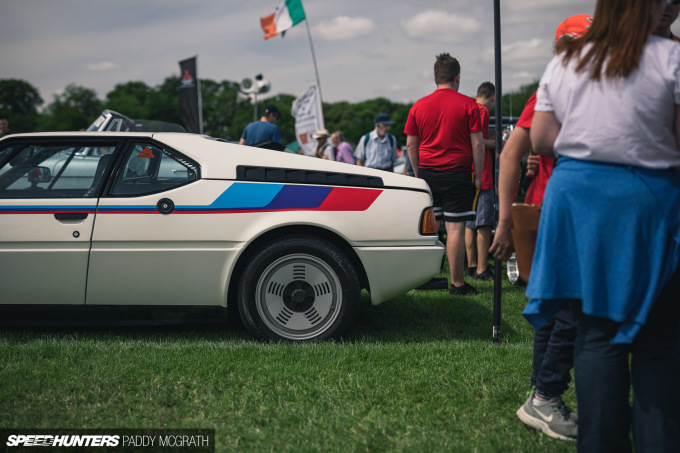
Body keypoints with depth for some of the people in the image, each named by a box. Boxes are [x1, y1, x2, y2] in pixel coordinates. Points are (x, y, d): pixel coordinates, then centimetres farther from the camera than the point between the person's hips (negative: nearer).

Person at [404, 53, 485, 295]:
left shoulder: (418, 106, 8)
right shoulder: (468, 105, -3)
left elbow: (410, 144, 10)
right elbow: (477, 143, -5)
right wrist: (479, 176, 1)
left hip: (427, 174, 4)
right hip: (457, 175, -4)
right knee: (455, 228, -3)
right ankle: (457, 284, 0)